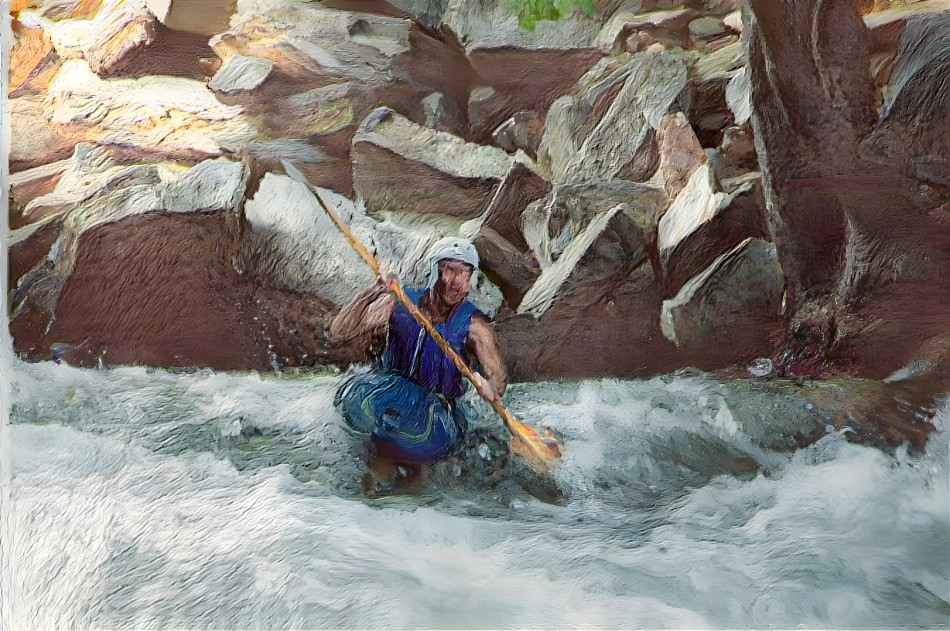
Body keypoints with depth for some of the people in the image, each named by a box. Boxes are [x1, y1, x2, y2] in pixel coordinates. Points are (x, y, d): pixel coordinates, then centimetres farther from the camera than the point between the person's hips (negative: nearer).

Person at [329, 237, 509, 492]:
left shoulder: (473, 325, -8)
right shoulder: (397, 306, -5)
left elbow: (498, 380, -13)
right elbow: (338, 334, -11)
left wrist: (488, 388, -38)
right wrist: (368, 294, -27)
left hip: (439, 414, -2)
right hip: (389, 398, 2)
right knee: (355, 392, -29)